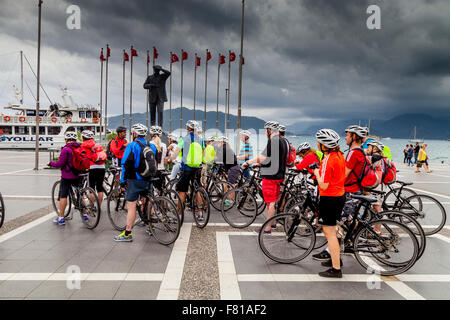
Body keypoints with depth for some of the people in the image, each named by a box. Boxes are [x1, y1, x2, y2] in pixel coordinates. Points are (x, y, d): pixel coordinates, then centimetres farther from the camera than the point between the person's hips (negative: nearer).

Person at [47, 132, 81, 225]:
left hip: (67, 176, -6)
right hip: (77, 175, 6)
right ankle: (84, 214, 19)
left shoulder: (66, 149, -14)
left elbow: (60, 164, -15)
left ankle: (61, 218, 3)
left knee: (63, 196, 1)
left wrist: (50, 163, 2)